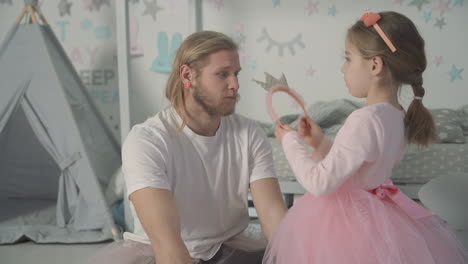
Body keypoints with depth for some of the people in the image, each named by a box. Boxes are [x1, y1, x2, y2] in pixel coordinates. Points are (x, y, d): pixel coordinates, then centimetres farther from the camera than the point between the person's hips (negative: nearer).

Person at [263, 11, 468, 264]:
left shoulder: (365, 120, -26)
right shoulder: (398, 117, 1)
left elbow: (320, 183, -23)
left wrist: (291, 142, -10)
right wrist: (320, 142, 6)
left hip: (347, 223, -8)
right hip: (376, 214, 8)